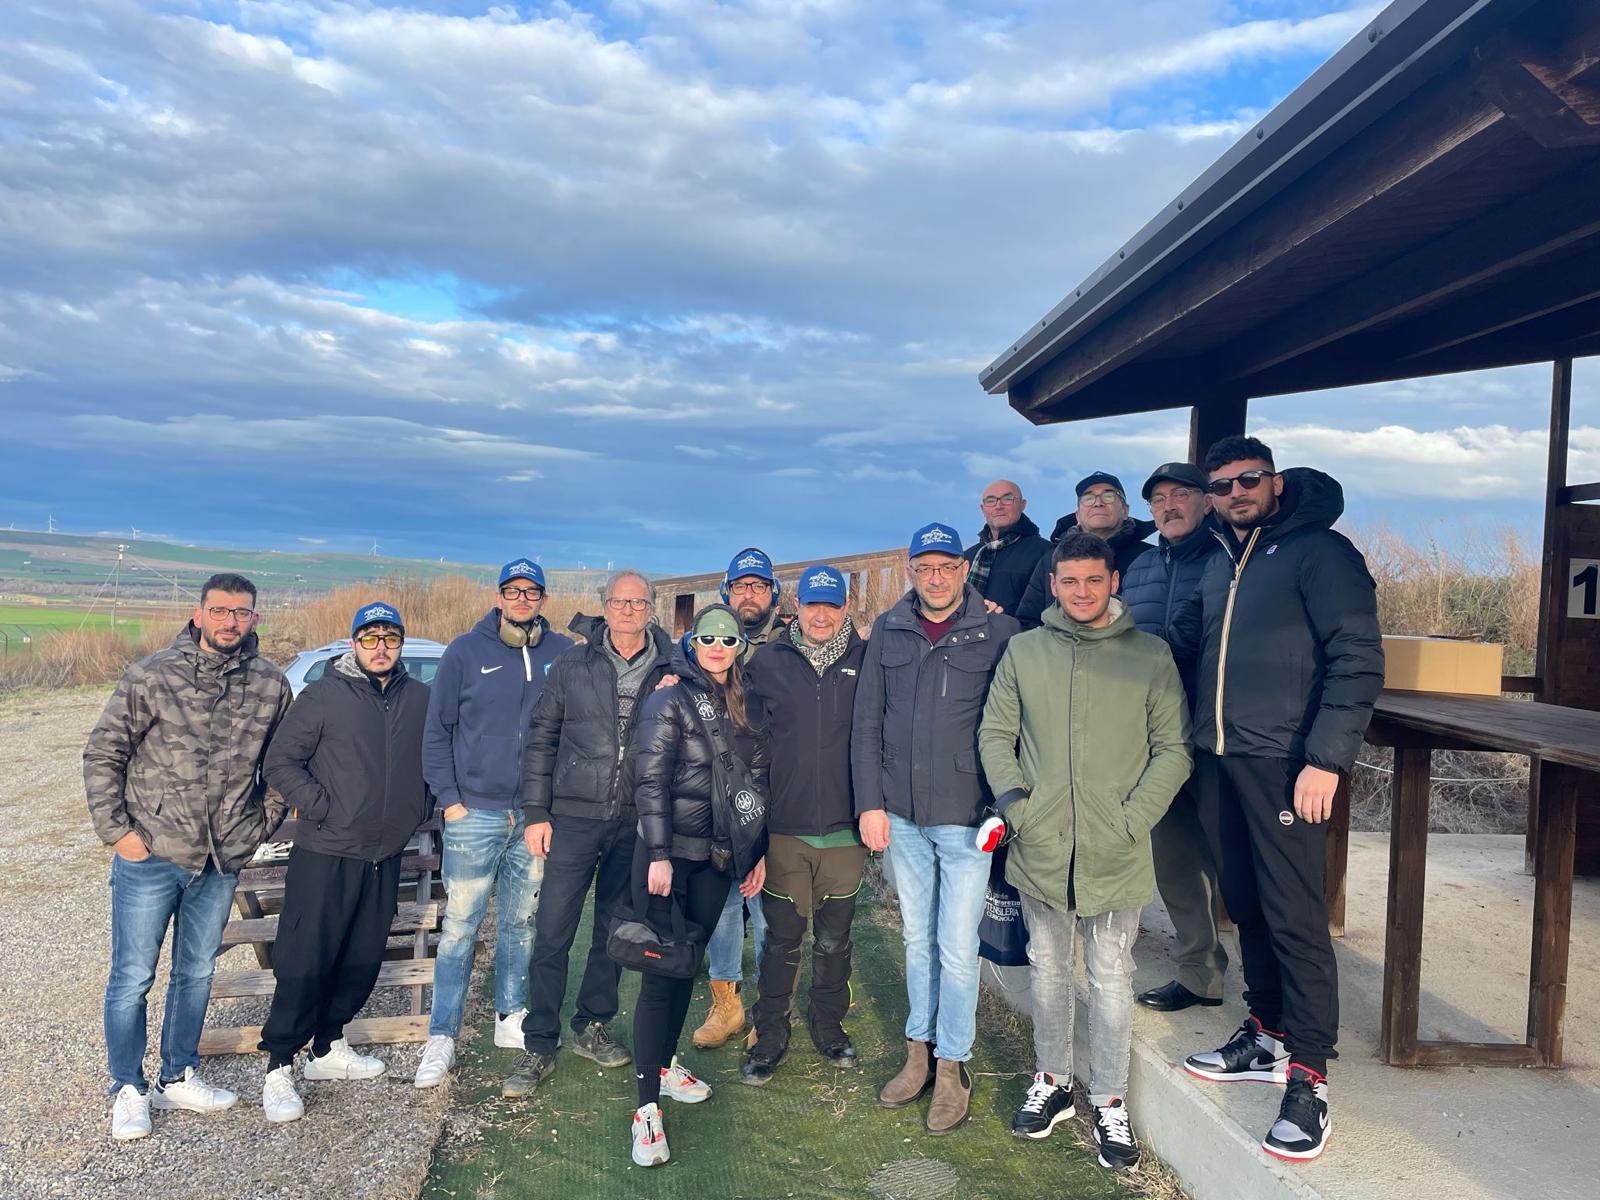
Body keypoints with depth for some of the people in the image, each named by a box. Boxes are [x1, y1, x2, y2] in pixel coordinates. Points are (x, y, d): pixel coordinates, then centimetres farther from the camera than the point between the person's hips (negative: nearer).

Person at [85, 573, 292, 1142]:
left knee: (196, 973, 17)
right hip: (150, 857, -3)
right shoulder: (153, 676, -9)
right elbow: (102, 753, -5)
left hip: (223, 862, 3)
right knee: (132, 978, 7)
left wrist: (263, 823, 7)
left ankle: (178, 1078, 34)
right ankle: (128, 1090, 25)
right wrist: (116, 830, -8)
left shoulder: (271, 684, -1)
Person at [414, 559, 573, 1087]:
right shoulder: (466, 652, -2)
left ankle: (511, 1018, 27)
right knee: (460, 927, 1)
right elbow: (437, 730, 0)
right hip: (475, 812, -2)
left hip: (537, 814, 2)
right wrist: (449, 797, -5)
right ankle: (442, 1036, 12)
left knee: (521, 922, 13)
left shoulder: (563, 653, 2)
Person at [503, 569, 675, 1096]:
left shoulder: (669, 672, 2)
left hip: (635, 823, 1)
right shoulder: (573, 665, 2)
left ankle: (592, 1027, 31)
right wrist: (535, 813, -2)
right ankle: (539, 1047, 13)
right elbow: (541, 738, 3)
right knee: (552, 933, 0)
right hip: (574, 816, -1)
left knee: (615, 930, 13)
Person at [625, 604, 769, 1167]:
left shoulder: (744, 707, 11)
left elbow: (757, 783, 15)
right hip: (671, 853, -6)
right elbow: (651, 780, -13)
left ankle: (665, 1066, 32)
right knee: (661, 972, -4)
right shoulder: (670, 701, -7)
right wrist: (658, 855, -19)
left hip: (718, 859, 6)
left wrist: (759, 851, 12)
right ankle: (647, 1107, 1)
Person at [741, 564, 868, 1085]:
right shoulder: (767, 662, 1)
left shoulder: (866, 661, 1)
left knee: (834, 939, 14)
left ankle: (828, 1024, 33)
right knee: (782, 939, 8)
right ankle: (771, 1034, 25)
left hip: (844, 831, 1)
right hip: (783, 828, 0)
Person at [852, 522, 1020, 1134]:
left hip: (967, 815, -4)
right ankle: (919, 1053, 30)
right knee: (917, 939, 16)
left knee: (957, 946, 2)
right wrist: (870, 803, 1)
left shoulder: (1000, 632, -5)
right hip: (901, 814, 4)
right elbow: (867, 723, 6)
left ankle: (952, 1066, 20)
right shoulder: (888, 631, 5)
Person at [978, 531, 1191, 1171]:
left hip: (1116, 854, -2)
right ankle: (1052, 1080, 34)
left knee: (1111, 979, 8)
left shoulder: (1151, 655, -3)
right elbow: (995, 733, 7)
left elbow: (1174, 748, -2)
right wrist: (1011, 796, -7)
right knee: (1048, 970, 16)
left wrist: (1134, 817, -11)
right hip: (1040, 848, 2)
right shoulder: (1024, 651, 3)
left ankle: (1110, 1100, 24)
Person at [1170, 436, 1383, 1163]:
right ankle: (1268, 1038, 30)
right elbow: (1182, 641, 23)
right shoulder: (1220, 565, 16)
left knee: (1295, 919, -3)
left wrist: (1326, 758, -18)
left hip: (1284, 766, -7)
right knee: (1246, 906, 15)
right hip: (1218, 761, 7)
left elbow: (1358, 662, -13)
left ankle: (1307, 1079, 8)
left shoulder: (1320, 552, -7)